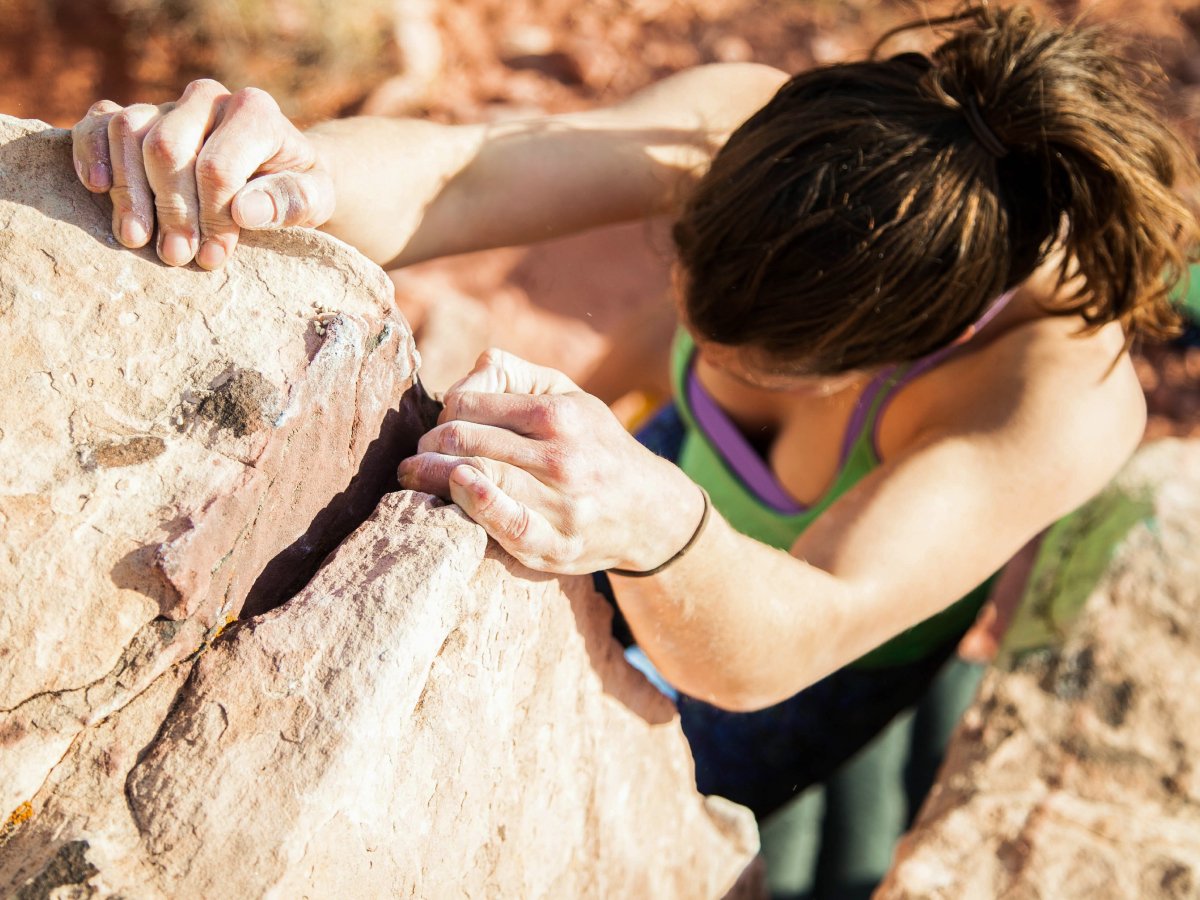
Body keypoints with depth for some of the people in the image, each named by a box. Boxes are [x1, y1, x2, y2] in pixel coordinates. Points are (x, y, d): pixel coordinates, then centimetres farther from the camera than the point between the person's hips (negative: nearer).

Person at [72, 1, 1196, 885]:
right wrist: (285, 170, -68)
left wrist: (651, 525, -72)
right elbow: (454, 176, -46)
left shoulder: (1065, 402, -45)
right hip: (699, 495, 4)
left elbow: (771, 652, -50)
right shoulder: (745, 123, -34)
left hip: (859, 652, -3)